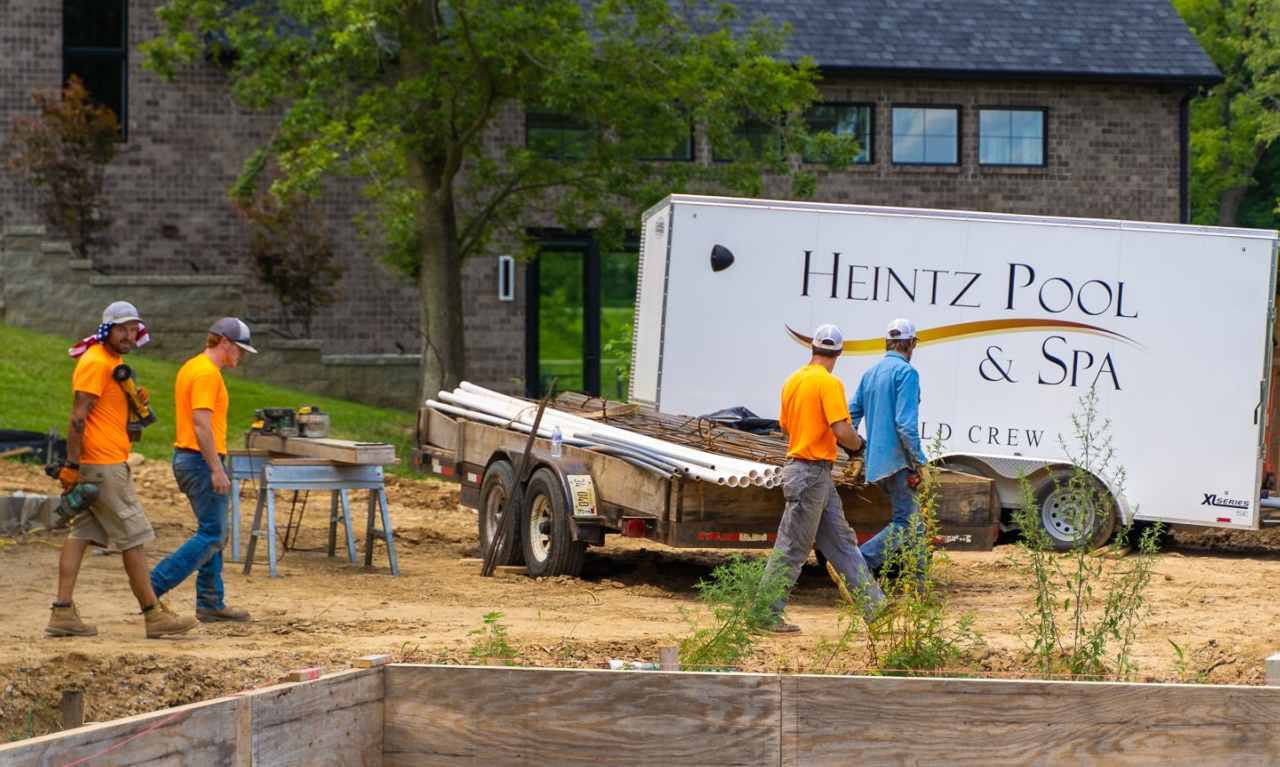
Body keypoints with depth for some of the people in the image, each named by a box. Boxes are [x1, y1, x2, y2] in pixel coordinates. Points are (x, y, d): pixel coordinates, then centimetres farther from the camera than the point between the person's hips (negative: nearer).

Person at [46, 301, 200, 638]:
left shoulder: (112, 361, 17)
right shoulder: (96, 362, -14)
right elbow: (78, 417, -18)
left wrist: (135, 399, 6)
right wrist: (71, 465, -22)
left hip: (110, 463, 10)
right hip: (103, 464, -10)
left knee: (82, 534, 6)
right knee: (133, 536, -4)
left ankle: (63, 612, 4)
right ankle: (154, 614, 1)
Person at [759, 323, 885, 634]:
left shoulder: (793, 381, 10)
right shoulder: (829, 383, -16)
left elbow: (785, 425, 23)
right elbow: (842, 432, -22)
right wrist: (858, 444, -2)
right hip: (812, 473, -9)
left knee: (842, 543, 11)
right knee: (792, 548, -4)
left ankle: (875, 607, 14)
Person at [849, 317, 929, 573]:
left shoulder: (870, 373, 15)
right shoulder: (906, 372, -11)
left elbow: (851, 415, 15)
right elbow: (906, 423, -19)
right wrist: (918, 460, -14)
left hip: (876, 463, 9)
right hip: (897, 459, -9)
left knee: (913, 520, 15)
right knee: (905, 524, -8)